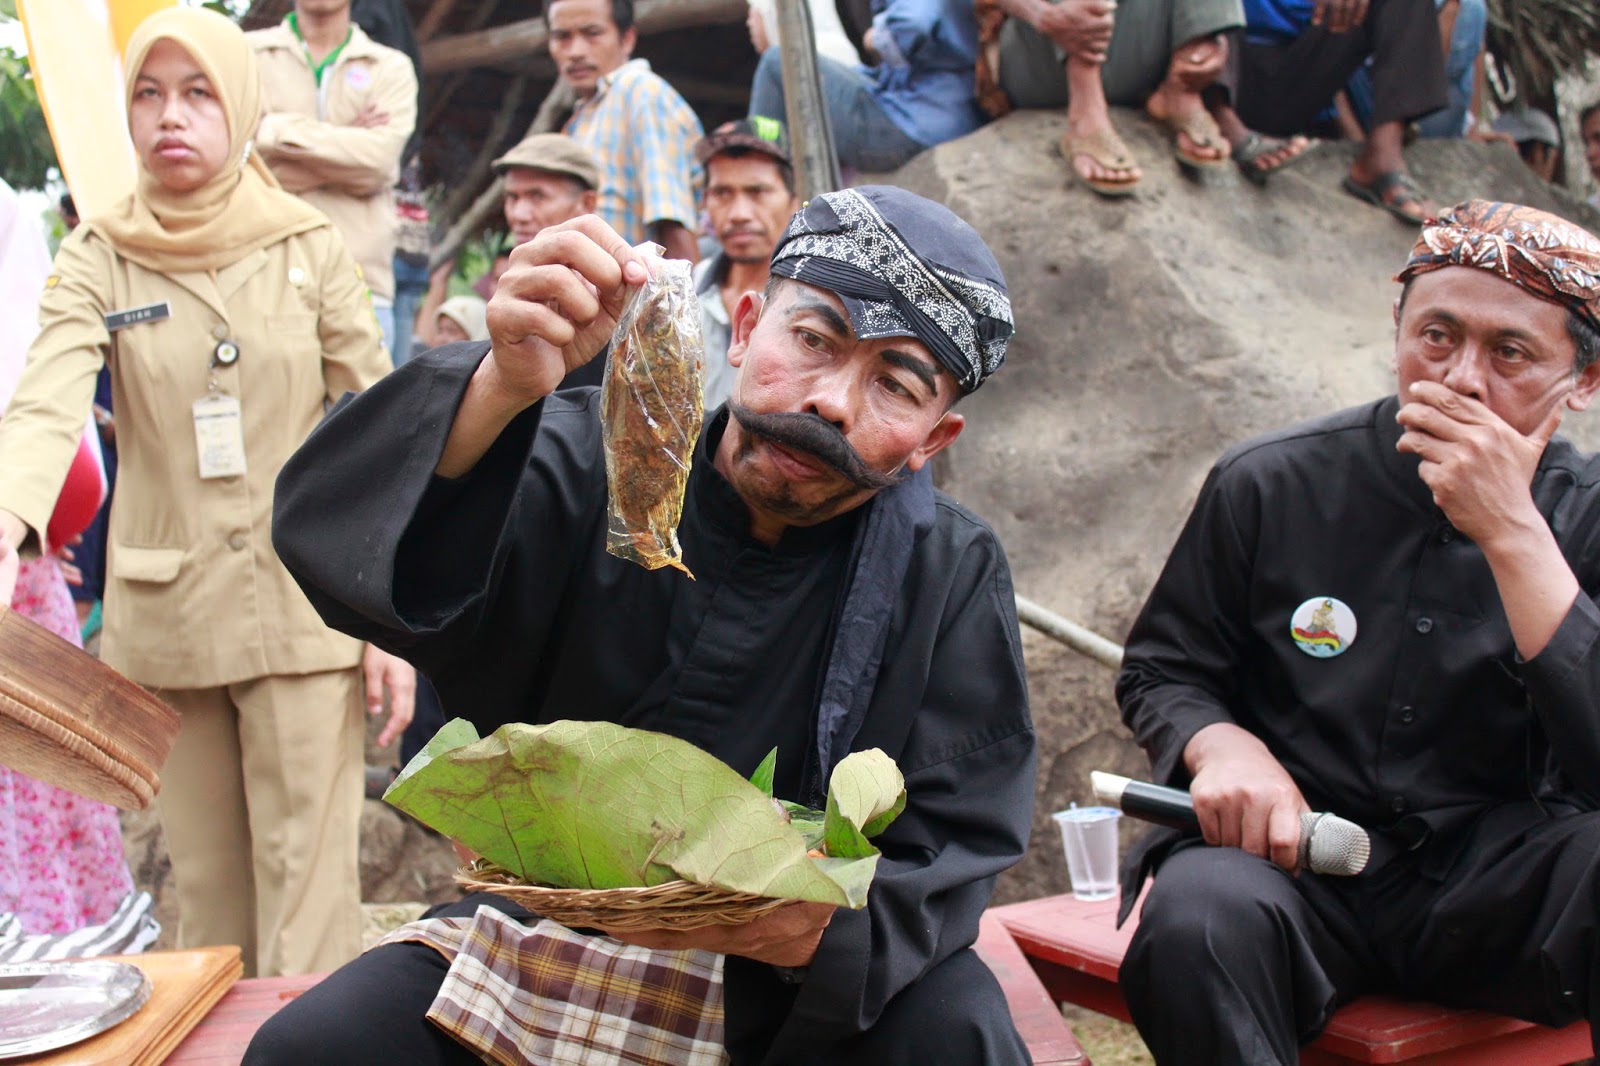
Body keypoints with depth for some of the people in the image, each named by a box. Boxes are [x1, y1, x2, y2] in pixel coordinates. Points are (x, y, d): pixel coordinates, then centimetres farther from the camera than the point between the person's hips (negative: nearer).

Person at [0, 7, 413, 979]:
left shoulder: (311, 248, 0)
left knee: (308, 886, -1)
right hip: (166, 612, 2)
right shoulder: (98, 261, 1)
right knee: (205, 883, 12)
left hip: (303, 612, -1)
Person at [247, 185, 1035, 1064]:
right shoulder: (593, 464, -13)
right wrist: (504, 387, -46)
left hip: (791, 974, 0)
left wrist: (822, 927, -33)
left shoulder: (954, 578, -10)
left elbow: (955, 846, -11)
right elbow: (342, 550, -28)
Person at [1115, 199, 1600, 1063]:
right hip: (1296, 862, 1)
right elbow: (1161, 669, 12)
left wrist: (1514, 535, -21)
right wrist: (1221, 746, -12)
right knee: (1200, 911, -34)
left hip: (1494, 884, 0)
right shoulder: (1274, 485, 2)